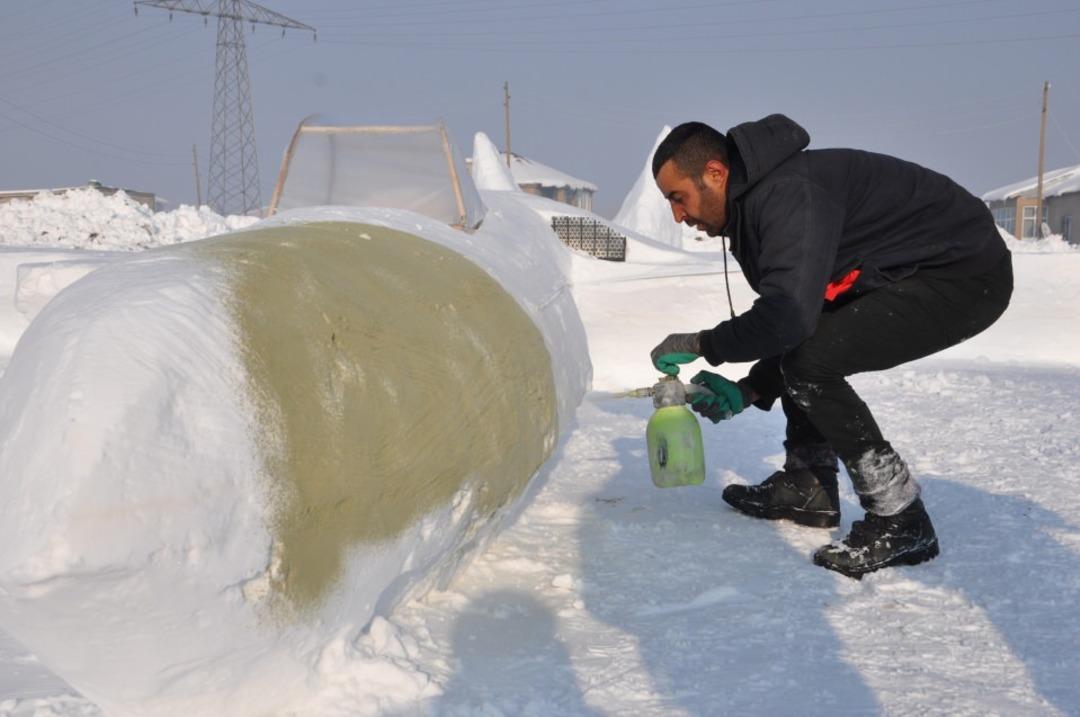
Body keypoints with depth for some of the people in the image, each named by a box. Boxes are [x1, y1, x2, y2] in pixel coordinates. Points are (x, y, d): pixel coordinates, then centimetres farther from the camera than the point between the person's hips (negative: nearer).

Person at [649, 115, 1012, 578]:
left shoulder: (789, 194, -25)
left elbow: (787, 317, -35)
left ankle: (901, 520, -10)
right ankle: (808, 488, 19)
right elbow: (795, 320, 14)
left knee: (811, 363, -21)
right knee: (800, 351, 14)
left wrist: (700, 344, -19)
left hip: (965, 275, -11)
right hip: (906, 275, 11)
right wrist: (747, 392, 4)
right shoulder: (754, 206, 8)